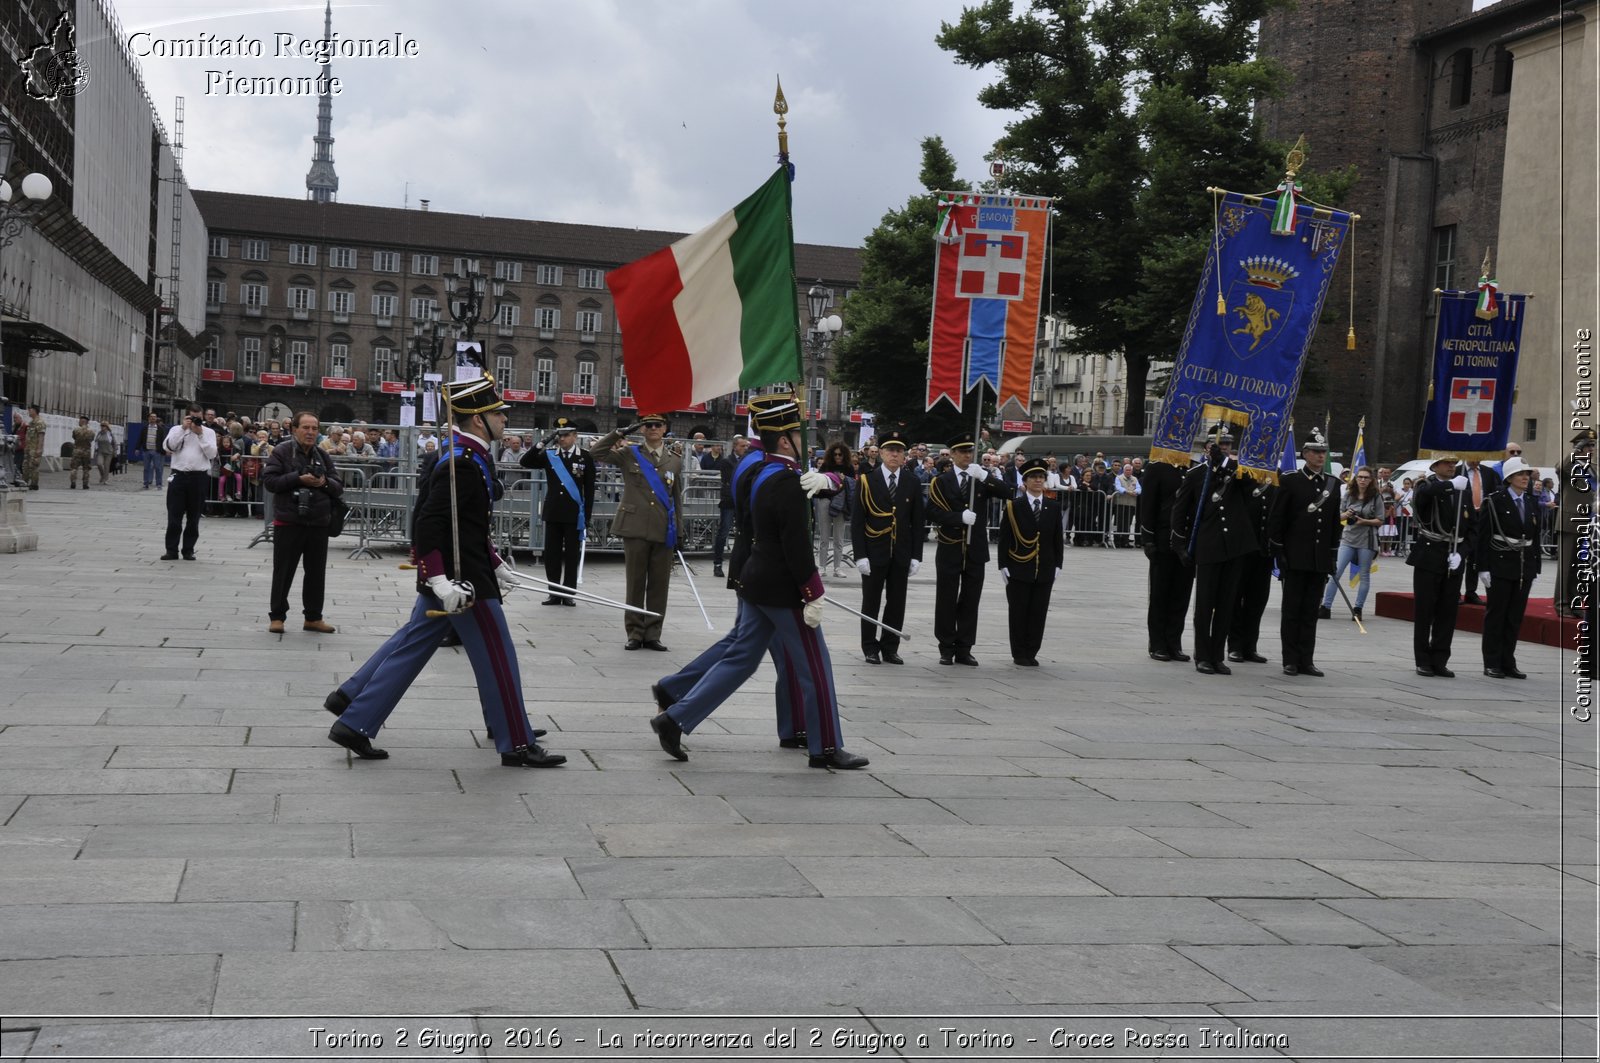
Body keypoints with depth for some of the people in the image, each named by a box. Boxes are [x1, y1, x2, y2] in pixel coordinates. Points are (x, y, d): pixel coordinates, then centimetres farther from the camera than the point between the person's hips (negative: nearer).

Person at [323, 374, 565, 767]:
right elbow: (428, 524, -26)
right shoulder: (463, 464, -21)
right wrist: (442, 581, -29)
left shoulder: (467, 456, 11)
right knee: (497, 657, 0)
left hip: (450, 574, 10)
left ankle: (353, 722, 22)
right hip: (461, 579, -10)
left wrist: (491, 561, 23)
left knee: (411, 646, 16)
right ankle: (517, 744, 11)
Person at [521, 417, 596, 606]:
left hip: (574, 515, -3)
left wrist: (587, 517, -5)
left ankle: (568, 593, 9)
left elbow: (589, 490, -1)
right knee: (551, 553, 5)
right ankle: (554, 592, 12)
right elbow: (524, 462, -2)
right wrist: (541, 444, -11)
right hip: (552, 513, 3)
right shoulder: (549, 456, 7)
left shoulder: (585, 458, -1)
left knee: (571, 554, 3)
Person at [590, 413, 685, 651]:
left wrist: (679, 533, 10)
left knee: (659, 584, 4)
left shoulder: (675, 460, 10)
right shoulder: (629, 454, 4)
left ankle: (652, 634, 12)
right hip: (635, 528, -2)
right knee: (635, 582, 3)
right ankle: (635, 633, 11)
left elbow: (677, 499, 12)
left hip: (664, 531, 2)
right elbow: (595, 453, -4)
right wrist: (621, 433, -9)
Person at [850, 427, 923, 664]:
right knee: (871, 602, 4)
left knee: (897, 602, 5)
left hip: (901, 554, 2)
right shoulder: (866, 481, -1)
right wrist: (860, 555, -10)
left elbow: (917, 522, 7)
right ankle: (870, 648, 13)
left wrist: (916, 556, 0)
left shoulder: (912, 483, 5)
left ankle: (890, 648, 14)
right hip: (874, 553, -2)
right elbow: (857, 521, -3)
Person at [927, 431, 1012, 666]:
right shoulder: (941, 481, 1)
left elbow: (1007, 494, -9)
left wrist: (984, 476, -21)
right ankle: (947, 649, 11)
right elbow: (933, 514, -7)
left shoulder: (983, 478, 6)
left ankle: (964, 650, 12)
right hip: (950, 550, -2)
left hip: (976, 549, 2)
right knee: (946, 600, 2)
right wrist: (960, 517, -19)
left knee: (970, 601, 5)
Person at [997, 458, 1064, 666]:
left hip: (1045, 571, 2)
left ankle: (1031, 653, 12)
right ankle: (1019, 654, 10)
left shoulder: (1054, 507, 8)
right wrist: (1003, 565, -6)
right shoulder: (1013, 507, -1)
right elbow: (1004, 539, -1)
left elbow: (1058, 539, 10)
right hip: (1019, 570, -2)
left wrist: (1057, 565, 5)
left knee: (1039, 613, 3)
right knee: (1018, 612, 2)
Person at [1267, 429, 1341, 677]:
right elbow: (1276, 520, -3)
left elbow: (1335, 523, 15)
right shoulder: (1290, 481, -1)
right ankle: (1291, 661, 5)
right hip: (1295, 557, -4)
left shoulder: (1333, 484, 11)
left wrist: (1332, 556, 11)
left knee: (1311, 611, 6)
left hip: (1320, 560, 4)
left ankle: (1306, 660, 9)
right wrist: (1278, 553, -9)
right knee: (1292, 609, 1)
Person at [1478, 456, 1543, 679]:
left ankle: (1508, 662, 14)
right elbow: (1484, 536, -8)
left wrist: (1535, 569, 11)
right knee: (1496, 614, 1)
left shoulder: (1532, 503, 11)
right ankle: (1492, 663, 6)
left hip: (1525, 566, 5)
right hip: (1501, 565, -5)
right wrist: (1484, 568, -12)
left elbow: (1535, 538, 14)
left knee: (1516, 616, 7)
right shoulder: (1495, 501, -5)